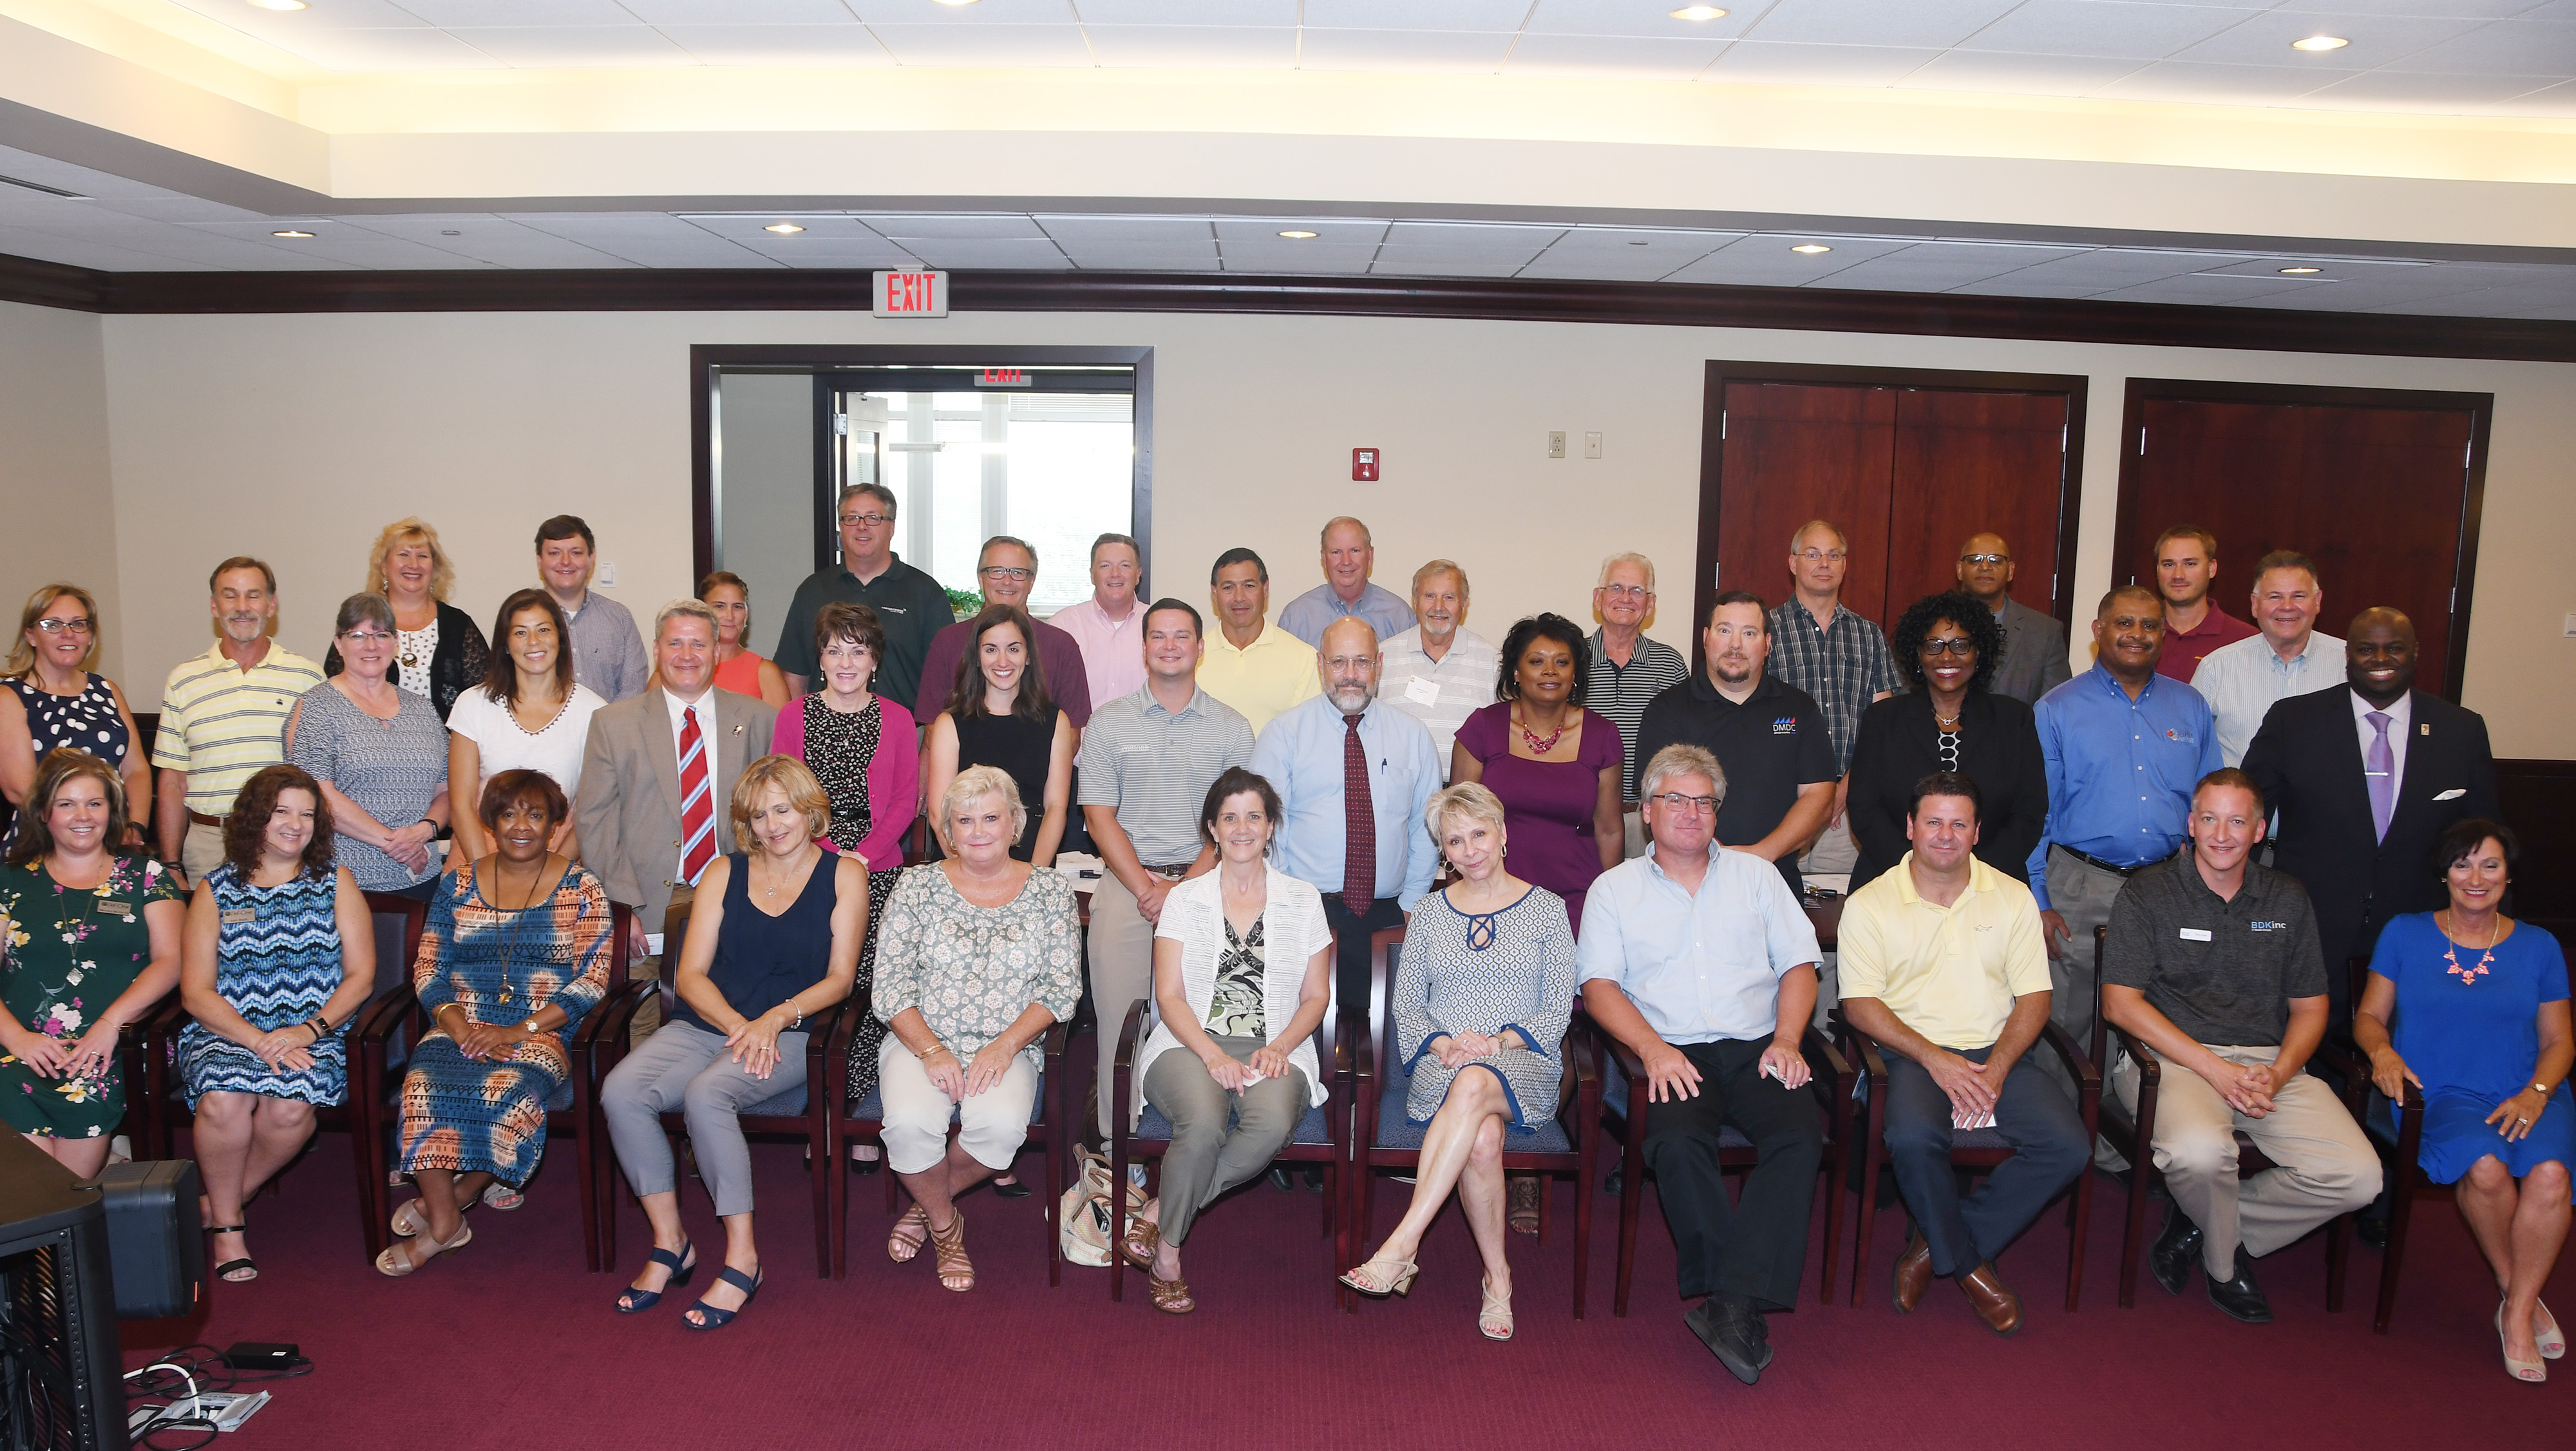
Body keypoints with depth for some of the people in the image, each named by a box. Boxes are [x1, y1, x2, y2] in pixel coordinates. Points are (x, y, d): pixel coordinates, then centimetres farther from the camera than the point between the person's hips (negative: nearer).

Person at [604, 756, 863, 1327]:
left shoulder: (843, 874, 7)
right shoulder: (725, 873, 15)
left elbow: (840, 978, 1)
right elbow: (691, 974, 7)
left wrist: (776, 1018, -15)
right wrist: (737, 1025, -11)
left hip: (791, 1033, -4)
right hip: (704, 1024, 4)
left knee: (706, 1094, -33)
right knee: (620, 1092, -24)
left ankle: (742, 1258, -22)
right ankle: (669, 1242, -10)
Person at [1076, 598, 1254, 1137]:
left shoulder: (1231, 728, 8)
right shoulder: (1109, 721, 8)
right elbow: (1099, 815, 3)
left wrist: (1185, 888, -9)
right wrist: (1146, 887, -7)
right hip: (1125, 884, 0)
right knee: (1118, 1016, -4)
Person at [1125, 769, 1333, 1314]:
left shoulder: (1303, 900, 13)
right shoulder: (1185, 899, 11)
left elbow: (1316, 997, 11)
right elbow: (1169, 996, 3)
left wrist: (1278, 1048, -8)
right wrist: (1212, 1053, -15)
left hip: (1275, 1050, 1)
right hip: (1191, 1045, -1)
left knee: (1273, 1124, -34)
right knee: (1204, 1123, -35)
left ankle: (1161, 1211, -18)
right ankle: (1167, 1248, -13)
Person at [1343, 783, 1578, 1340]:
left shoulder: (1547, 909, 9)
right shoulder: (1430, 914, 15)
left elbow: (1558, 1008, 4)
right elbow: (1405, 1005, 13)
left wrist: (1499, 1041, -13)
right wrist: (1443, 1043, -8)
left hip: (1524, 1064, -1)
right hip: (1442, 1064, 1)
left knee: (1474, 1087, -40)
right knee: (1483, 1138, -35)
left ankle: (1401, 1246, -42)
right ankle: (1498, 1276, -19)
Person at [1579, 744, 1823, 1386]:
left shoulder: (1754, 875, 19)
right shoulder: (1614, 889, 13)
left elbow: (1799, 966, 15)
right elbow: (1599, 985, 3)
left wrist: (1786, 1040, -4)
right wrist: (1653, 1050, -13)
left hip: (1756, 1049, 2)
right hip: (1673, 1055, -1)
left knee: (1800, 1138, -29)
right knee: (1678, 1144, -33)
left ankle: (1730, 1303, -30)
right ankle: (1742, 1309, -25)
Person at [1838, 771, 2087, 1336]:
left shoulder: (2013, 898, 11)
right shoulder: (1870, 904, 2)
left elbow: (2034, 996, 6)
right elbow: (1860, 1003, -4)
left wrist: (1996, 1068, -10)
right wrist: (1933, 1058, -16)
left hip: (1997, 1054, 3)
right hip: (1914, 1055, -3)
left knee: (2069, 1147, -22)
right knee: (1914, 1138, -34)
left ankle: (1937, 1244, -5)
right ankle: (1968, 1264, -4)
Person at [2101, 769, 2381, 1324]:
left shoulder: (2287, 900, 14)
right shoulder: (2148, 894, 1)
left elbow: (2309, 1007, 15)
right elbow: (2120, 1003, -7)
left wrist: (2279, 1073, -6)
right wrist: (2214, 1069, -14)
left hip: (2269, 1063, 5)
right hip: (2172, 1058, -4)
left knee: (2357, 1176, -18)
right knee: (2200, 1151, -35)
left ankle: (2201, 1226, 3)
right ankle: (2225, 1262, 0)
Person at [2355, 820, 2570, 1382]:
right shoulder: (2405, 934, 10)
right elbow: (2369, 1015, 10)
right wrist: (2382, 1051, -13)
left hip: (2527, 1097, 1)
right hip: (2443, 1094, -1)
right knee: (2485, 1167, -33)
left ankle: (2518, 1313, -13)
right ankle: (2519, 1290, -6)